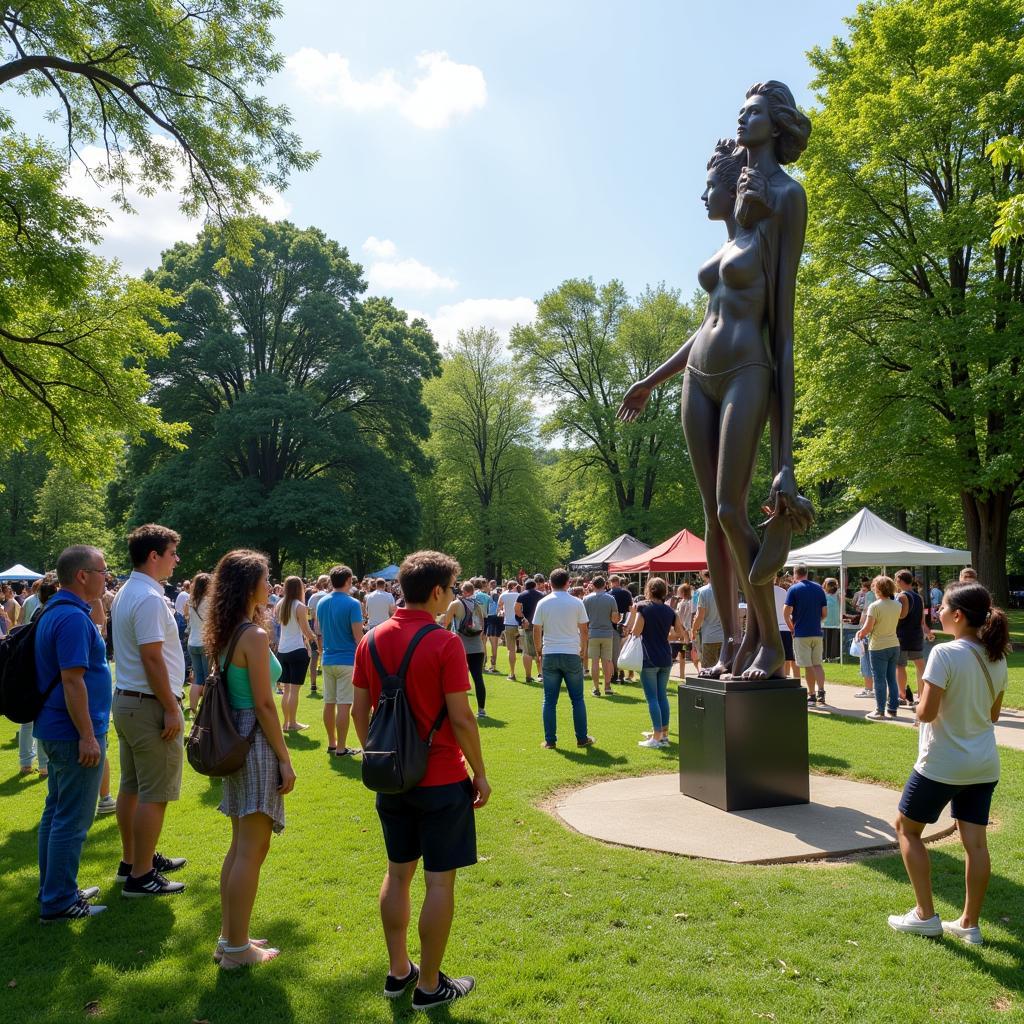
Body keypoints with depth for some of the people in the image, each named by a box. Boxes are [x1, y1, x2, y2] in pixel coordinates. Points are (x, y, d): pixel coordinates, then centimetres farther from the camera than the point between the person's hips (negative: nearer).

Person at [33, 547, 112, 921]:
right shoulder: (73, 618, -21)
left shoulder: (54, 613, 12)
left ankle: (54, 890, 29)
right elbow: (72, 680, -25)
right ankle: (59, 902, 8)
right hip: (75, 734, -10)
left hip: (55, 731, 10)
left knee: (56, 813, 18)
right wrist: (87, 736, -22)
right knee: (72, 820, -1)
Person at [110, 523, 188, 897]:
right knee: (154, 794, -1)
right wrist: (171, 709, -20)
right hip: (150, 704, -10)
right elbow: (152, 658, -23)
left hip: (126, 699, 10)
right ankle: (140, 876, 7)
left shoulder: (126, 593, 12)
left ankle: (132, 860, 30)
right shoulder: (149, 598, -19)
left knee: (131, 787, 18)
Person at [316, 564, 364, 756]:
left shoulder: (322, 603, 7)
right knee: (344, 705, -2)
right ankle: (341, 748, 2)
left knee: (329, 703, 12)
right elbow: (358, 636, -15)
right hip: (347, 660, -6)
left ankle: (331, 744, 22)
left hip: (328, 659, 7)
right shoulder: (352, 604, -13)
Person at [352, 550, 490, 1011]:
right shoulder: (445, 644, -17)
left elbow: (359, 710, 5)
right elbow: (461, 719, -17)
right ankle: (429, 986, 18)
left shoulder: (372, 640, 0)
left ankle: (398, 972, 30)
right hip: (441, 780, -6)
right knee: (440, 882, 7)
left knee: (398, 873, 18)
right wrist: (480, 773, -5)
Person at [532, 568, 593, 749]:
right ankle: (582, 738, 14)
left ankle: (550, 740, 7)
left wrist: (539, 650, 17)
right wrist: (583, 650, 18)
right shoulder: (576, 603, -2)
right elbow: (584, 630, 3)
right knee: (577, 699, 9)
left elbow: (536, 631, 2)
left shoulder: (543, 603, -1)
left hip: (550, 655, 1)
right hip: (572, 654, 0)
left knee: (549, 700, 6)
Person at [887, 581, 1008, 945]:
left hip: (942, 764, -7)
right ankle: (969, 924, 21)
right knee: (975, 842, 12)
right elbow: (993, 714, 12)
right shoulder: (996, 658, 2)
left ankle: (925, 915, 15)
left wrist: (920, 700, -3)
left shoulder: (944, 654, -21)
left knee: (906, 828, 12)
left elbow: (926, 712, -23)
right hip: (984, 765, 7)